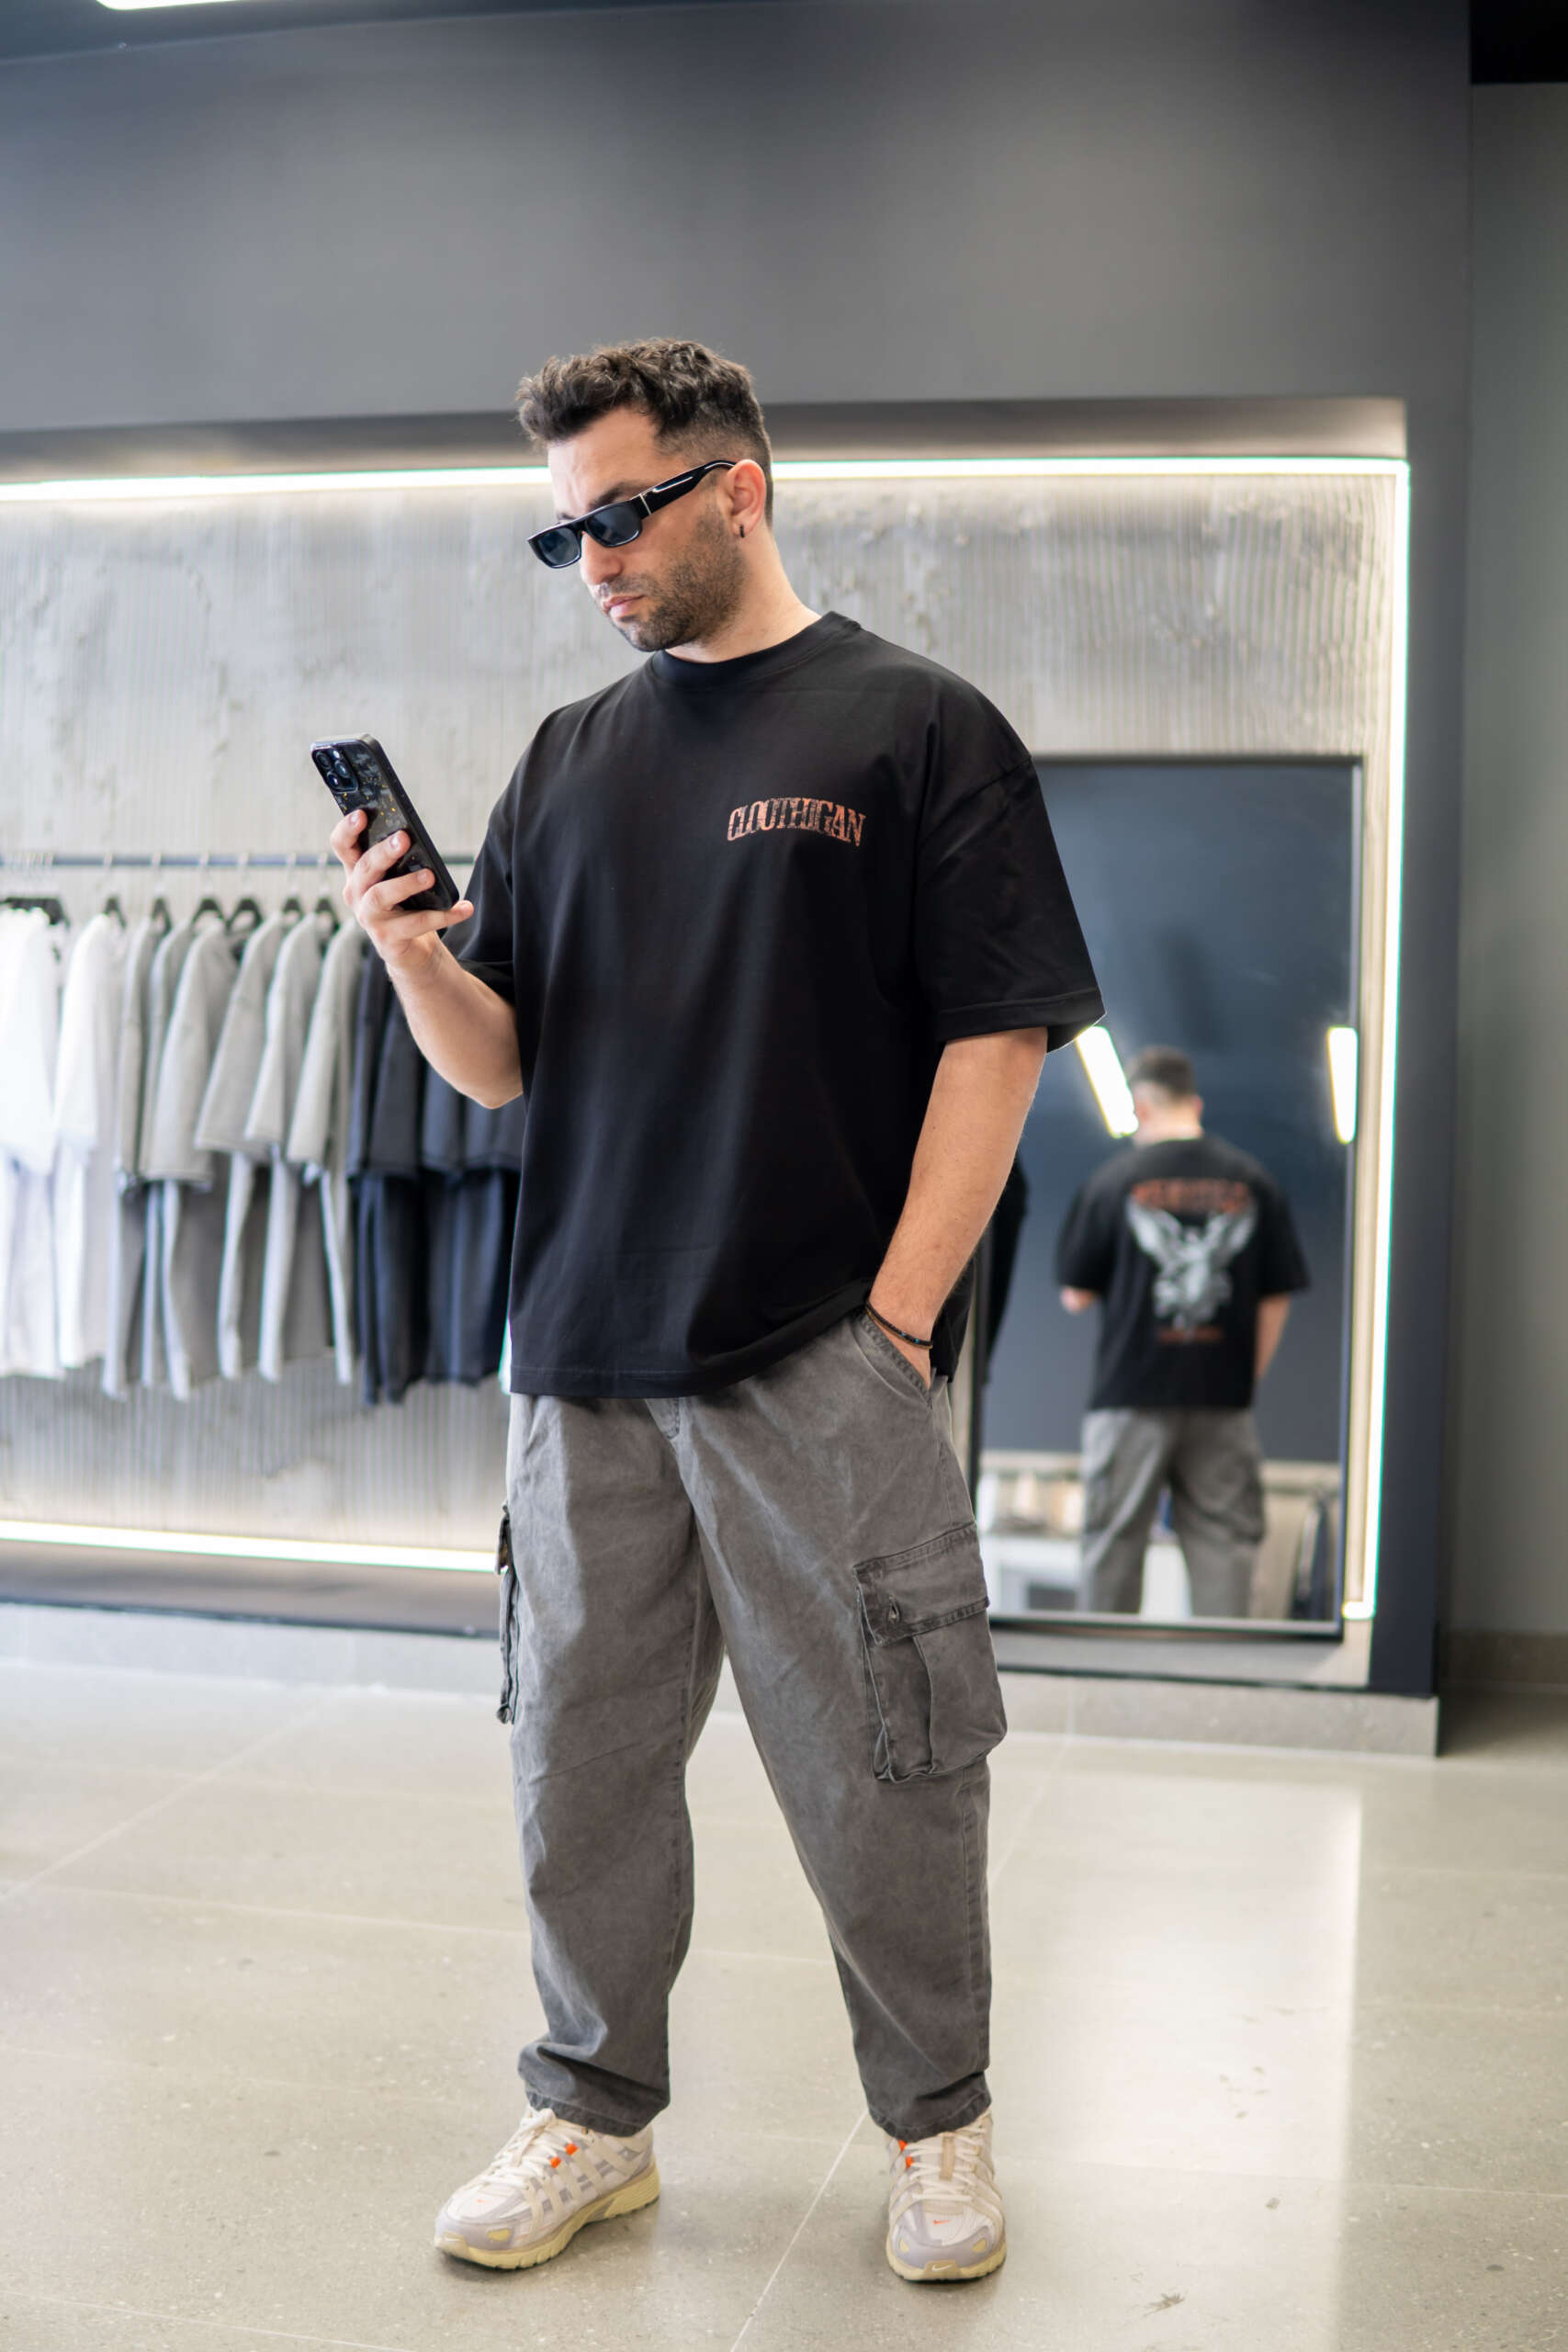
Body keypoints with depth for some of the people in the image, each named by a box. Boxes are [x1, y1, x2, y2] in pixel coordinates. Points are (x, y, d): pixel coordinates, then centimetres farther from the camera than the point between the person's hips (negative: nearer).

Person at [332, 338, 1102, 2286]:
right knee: (579, 1759, 10)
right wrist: (409, 950, -8)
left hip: (821, 1363, -4)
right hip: (581, 1359, 5)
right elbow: (499, 1063, 13)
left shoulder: (916, 727, 1)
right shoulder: (567, 761, 14)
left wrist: (896, 1315, -11)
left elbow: (999, 1035, -5)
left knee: (877, 1768, 4)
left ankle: (938, 2125, 26)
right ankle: (594, 2119, 29)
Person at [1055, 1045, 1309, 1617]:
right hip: (1224, 1399, 2)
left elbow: (1075, 1295, 0)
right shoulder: (1254, 1182, 4)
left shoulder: (1113, 1180, -4)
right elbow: (1276, 1301, 6)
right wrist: (1245, 1378, 15)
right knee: (1224, 1544, 6)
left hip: (1132, 1393, -2)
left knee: (1113, 1546, 5)